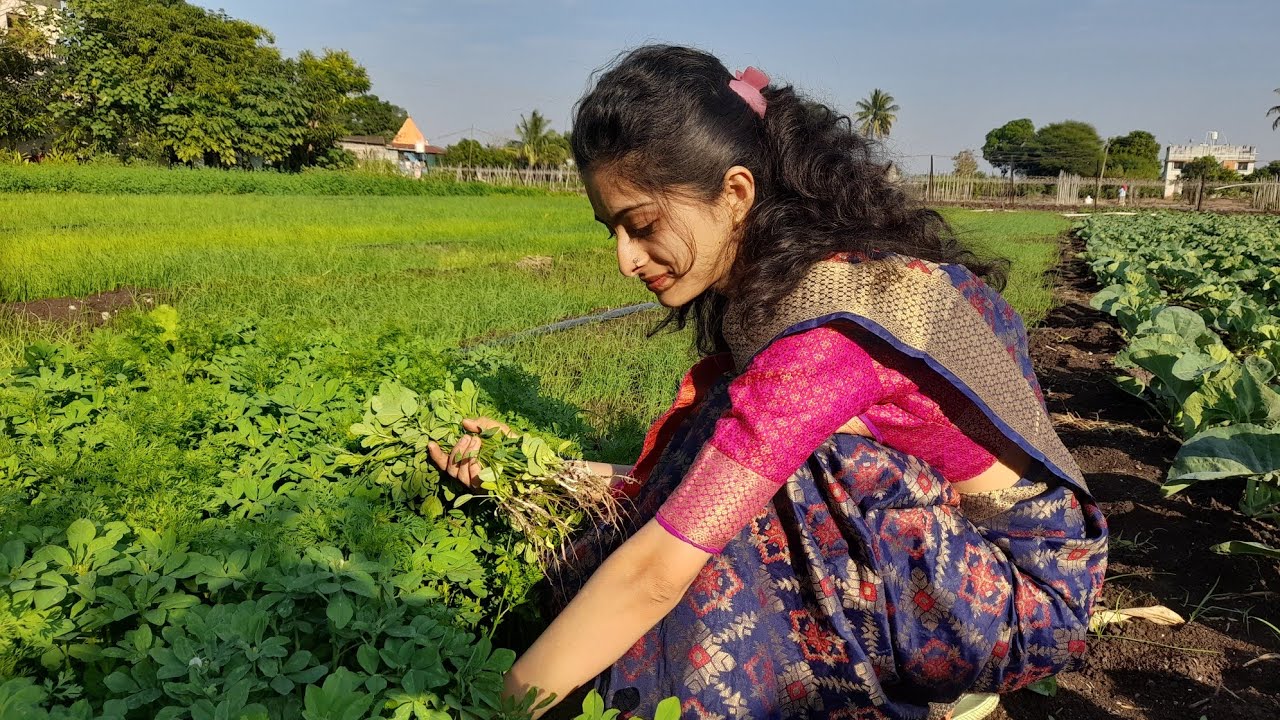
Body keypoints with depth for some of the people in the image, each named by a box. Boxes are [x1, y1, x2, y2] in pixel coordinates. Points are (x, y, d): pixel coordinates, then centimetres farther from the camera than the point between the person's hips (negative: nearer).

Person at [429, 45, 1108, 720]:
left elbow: (654, 575, -31)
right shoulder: (762, 292, -2)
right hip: (929, 543, 8)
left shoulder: (831, 323, -31)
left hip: (1020, 587, -8)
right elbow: (690, 483, -1)